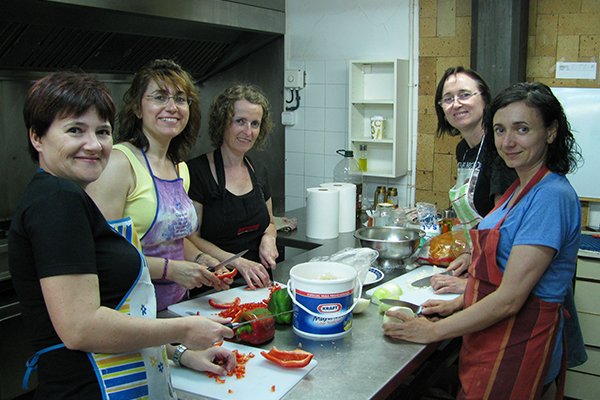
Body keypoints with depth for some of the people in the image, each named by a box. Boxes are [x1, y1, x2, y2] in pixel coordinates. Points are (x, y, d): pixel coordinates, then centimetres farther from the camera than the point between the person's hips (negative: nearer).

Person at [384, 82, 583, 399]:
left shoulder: (552, 197, -22)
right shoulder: (522, 188, 8)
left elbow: (510, 298, -24)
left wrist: (433, 331, -17)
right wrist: (460, 302, 8)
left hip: (518, 349, -8)